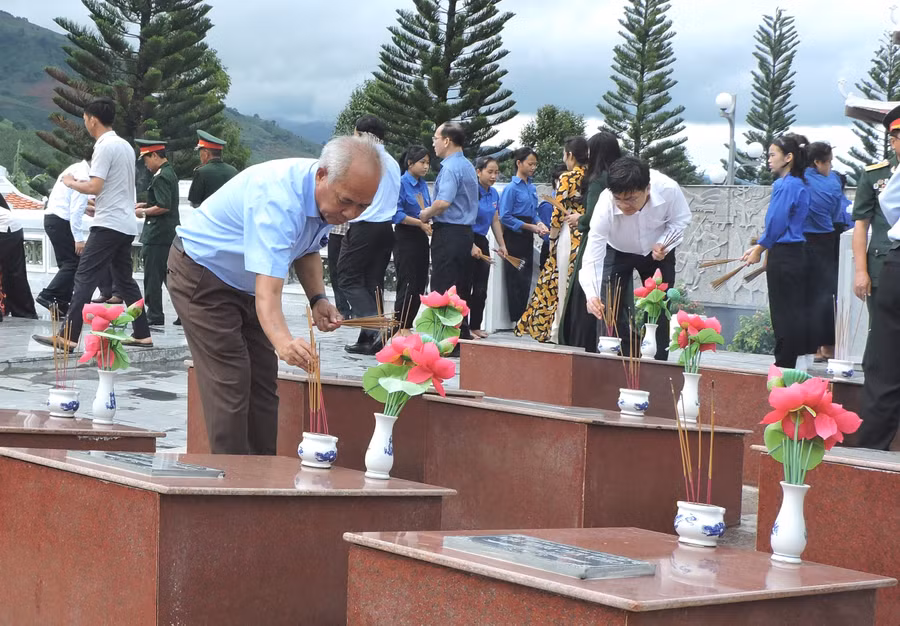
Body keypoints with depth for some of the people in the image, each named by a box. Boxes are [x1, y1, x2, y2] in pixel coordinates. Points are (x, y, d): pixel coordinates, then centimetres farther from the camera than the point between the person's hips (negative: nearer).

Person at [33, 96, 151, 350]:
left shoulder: (105, 147, -13)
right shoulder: (125, 146, 15)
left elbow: (94, 187, -19)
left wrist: (71, 183, -2)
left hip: (109, 225, -9)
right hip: (126, 224, 9)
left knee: (84, 277, -10)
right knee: (124, 280, 15)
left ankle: (68, 337, -16)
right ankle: (142, 334, 14)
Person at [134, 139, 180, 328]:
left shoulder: (161, 177, -16)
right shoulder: (170, 173, 14)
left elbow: (164, 207, -23)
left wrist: (144, 212, -10)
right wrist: (145, 205, 17)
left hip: (158, 235, -10)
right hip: (170, 233, 10)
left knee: (153, 278, -2)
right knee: (169, 275, 13)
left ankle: (155, 318, 2)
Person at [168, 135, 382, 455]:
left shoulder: (329, 194, -10)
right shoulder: (279, 199, -38)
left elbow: (307, 248, 11)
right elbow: (267, 290, -47)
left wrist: (317, 298, -6)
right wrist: (283, 341, -64)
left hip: (241, 282, 9)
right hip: (201, 275, -9)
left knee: (263, 381, 5)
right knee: (230, 384, -15)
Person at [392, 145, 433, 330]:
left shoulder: (423, 185, 12)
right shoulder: (401, 183, -10)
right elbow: (396, 214, -17)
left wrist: (429, 223, -2)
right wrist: (420, 223, -24)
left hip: (421, 238, 8)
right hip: (406, 238, -8)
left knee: (420, 284, 8)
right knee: (407, 285, -8)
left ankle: (407, 326, 15)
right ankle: (400, 327, -2)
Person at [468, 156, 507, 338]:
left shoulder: (494, 194, 8)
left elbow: (495, 221, 16)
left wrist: (501, 244, 13)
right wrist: (472, 246, -22)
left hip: (482, 241, 8)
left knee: (481, 289, 9)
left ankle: (475, 326, 17)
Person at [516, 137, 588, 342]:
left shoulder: (567, 178, -8)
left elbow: (558, 213, -8)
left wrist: (552, 239, 2)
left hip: (569, 235, -5)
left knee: (562, 284, 2)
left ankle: (556, 331, 6)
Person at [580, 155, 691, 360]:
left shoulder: (668, 189, -36)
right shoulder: (606, 205, -39)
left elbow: (681, 219, -12)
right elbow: (592, 255, -41)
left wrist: (663, 244, -31)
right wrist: (591, 295, -56)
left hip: (657, 252, 1)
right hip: (618, 252, -1)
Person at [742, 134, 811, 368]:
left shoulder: (785, 185, -16)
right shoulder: (799, 185, 12)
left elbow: (776, 224, -18)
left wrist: (758, 250, -4)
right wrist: (759, 247, 15)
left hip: (784, 257, -9)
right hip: (797, 253, 9)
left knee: (783, 313, -2)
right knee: (795, 312, 12)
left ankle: (784, 364, 3)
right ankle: (790, 362, 18)